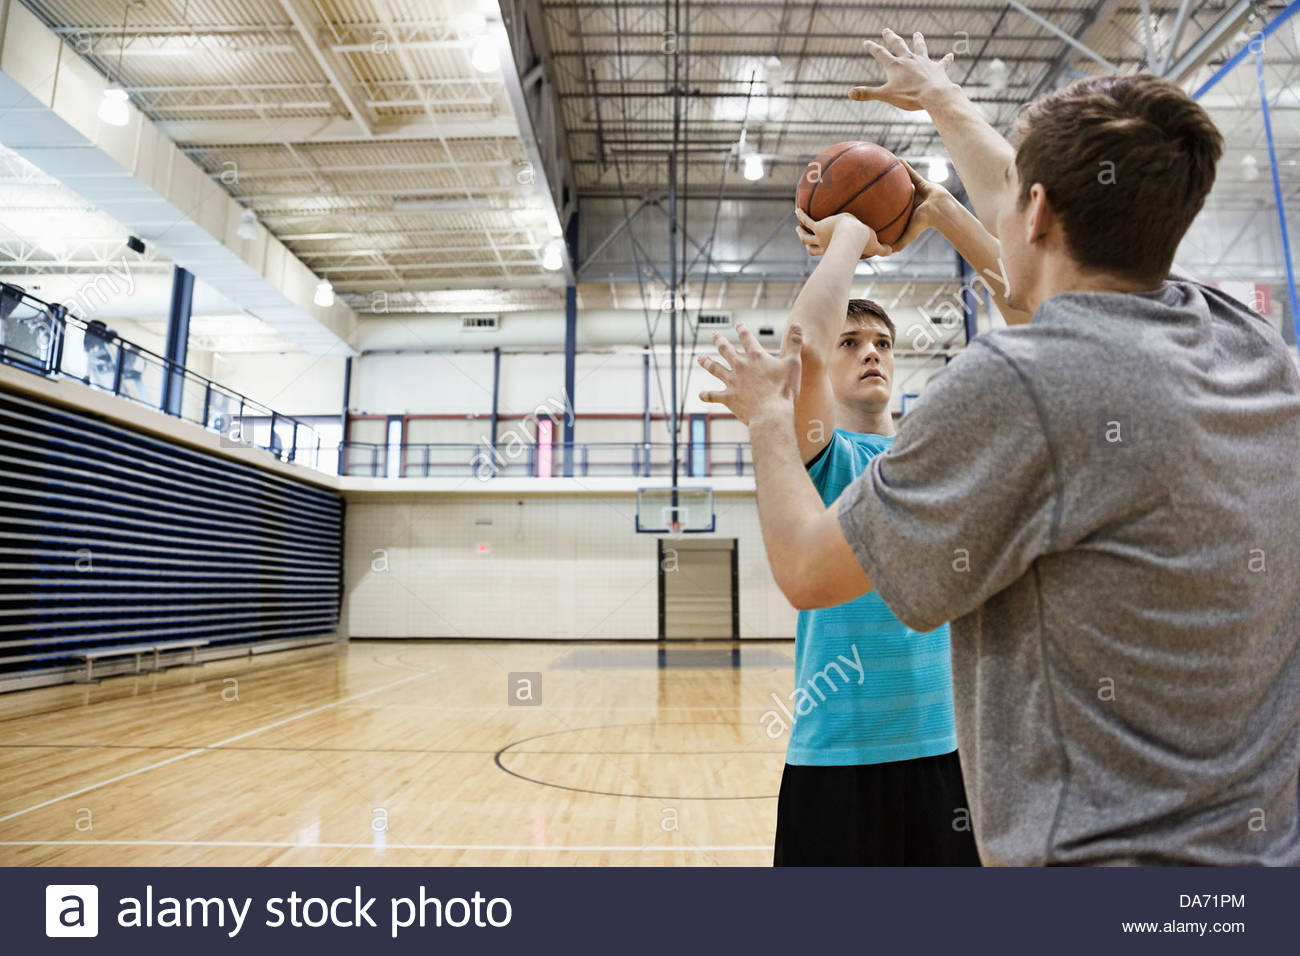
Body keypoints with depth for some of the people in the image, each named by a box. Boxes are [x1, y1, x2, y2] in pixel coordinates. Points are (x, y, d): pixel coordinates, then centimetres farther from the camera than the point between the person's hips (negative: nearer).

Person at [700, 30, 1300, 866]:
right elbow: (1056, 227, 17)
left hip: (1109, 849, -7)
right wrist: (945, 102, 32)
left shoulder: (1017, 385, -24)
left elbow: (808, 571, -11)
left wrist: (768, 419, 6)